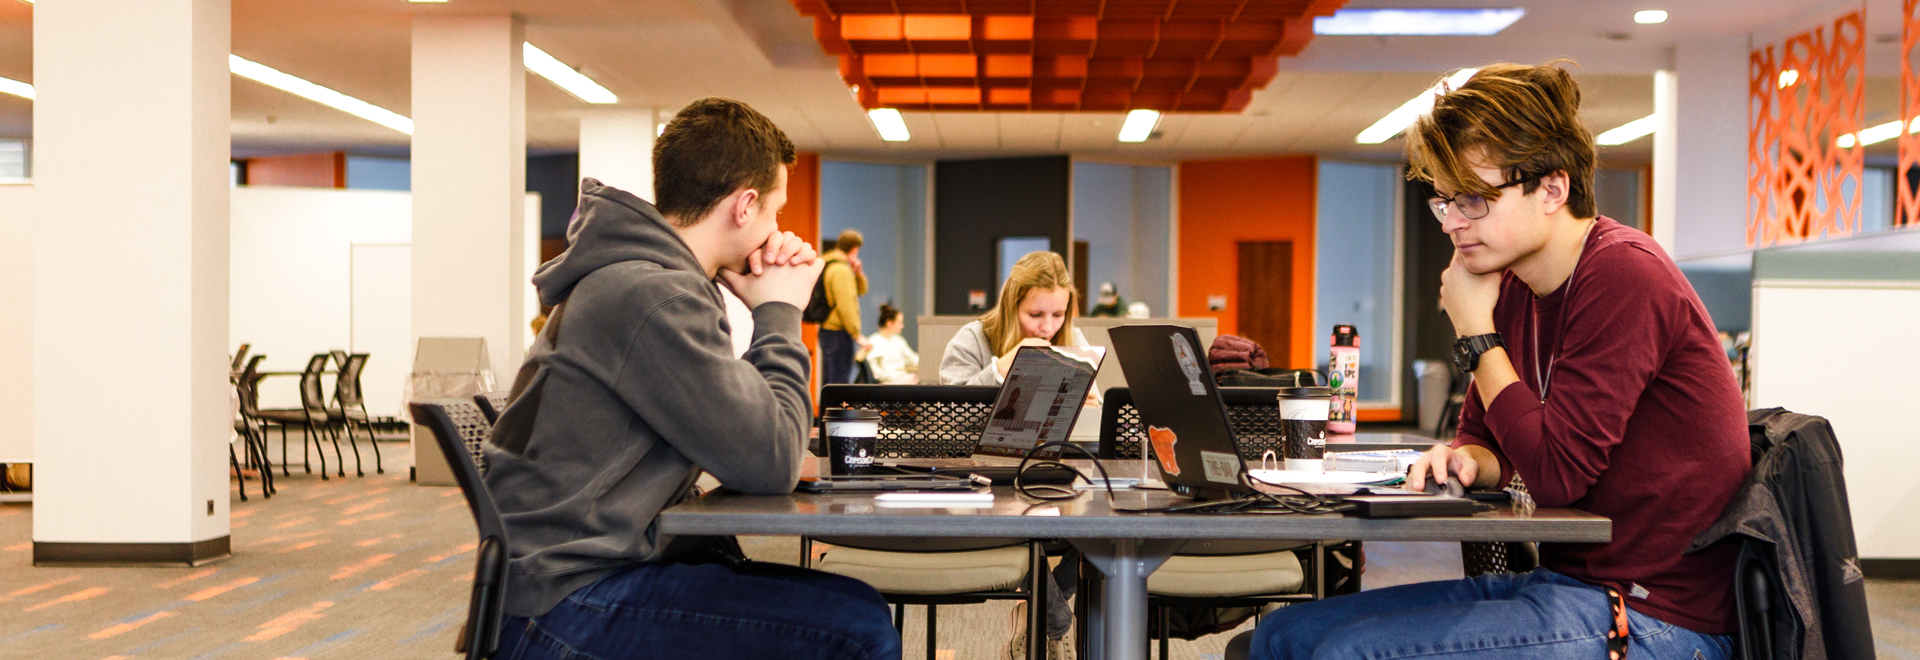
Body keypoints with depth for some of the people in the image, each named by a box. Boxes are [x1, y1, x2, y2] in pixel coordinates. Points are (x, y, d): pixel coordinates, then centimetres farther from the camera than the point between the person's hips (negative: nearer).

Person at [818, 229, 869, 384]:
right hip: (838, 334, -10)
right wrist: (857, 335, -18)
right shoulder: (841, 270, -16)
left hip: (827, 330, 10)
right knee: (839, 382, -9)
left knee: (829, 381, 14)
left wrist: (858, 273, 5)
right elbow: (845, 306, -21)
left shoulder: (828, 265, 16)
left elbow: (862, 290, 23)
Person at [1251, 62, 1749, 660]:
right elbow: (1486, 436, 21)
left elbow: (1556, 473, -21)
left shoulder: (1624, 275, -17)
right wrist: (1463, 460, -4)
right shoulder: (1513, 286, 11)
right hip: (1562, 583, 9)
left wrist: (1477, 335, -12)